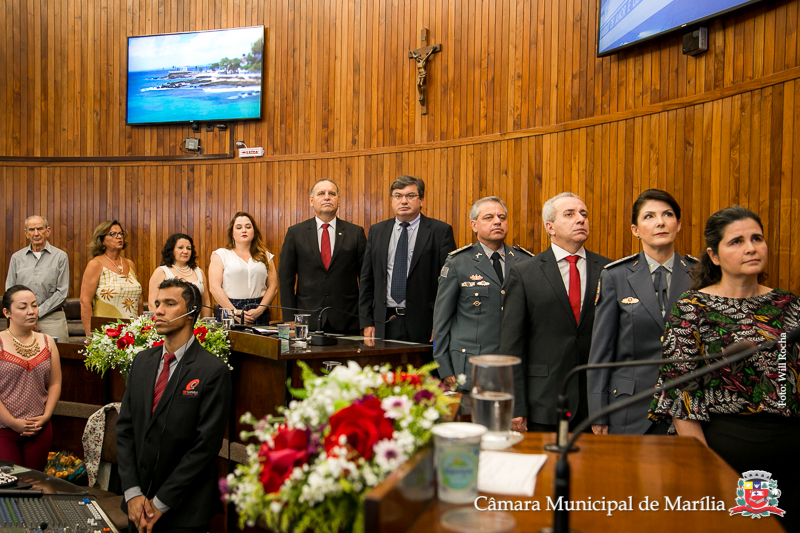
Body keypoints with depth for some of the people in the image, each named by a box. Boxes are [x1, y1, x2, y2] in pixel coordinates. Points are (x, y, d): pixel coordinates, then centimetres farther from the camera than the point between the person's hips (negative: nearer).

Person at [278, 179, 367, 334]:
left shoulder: (356, 232, 6)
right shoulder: (295, 233, 6)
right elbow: (286, 279, 5)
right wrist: (289, 320, -1)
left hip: (346, 321, 0)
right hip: (307, 321, 0)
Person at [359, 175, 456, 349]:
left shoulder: (441, 231, 0)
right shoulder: (376, 231, 12)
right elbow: (367, 280, 13)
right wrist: (367, 322, 7)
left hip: (423, 323, -3)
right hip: (384, 324, 3)